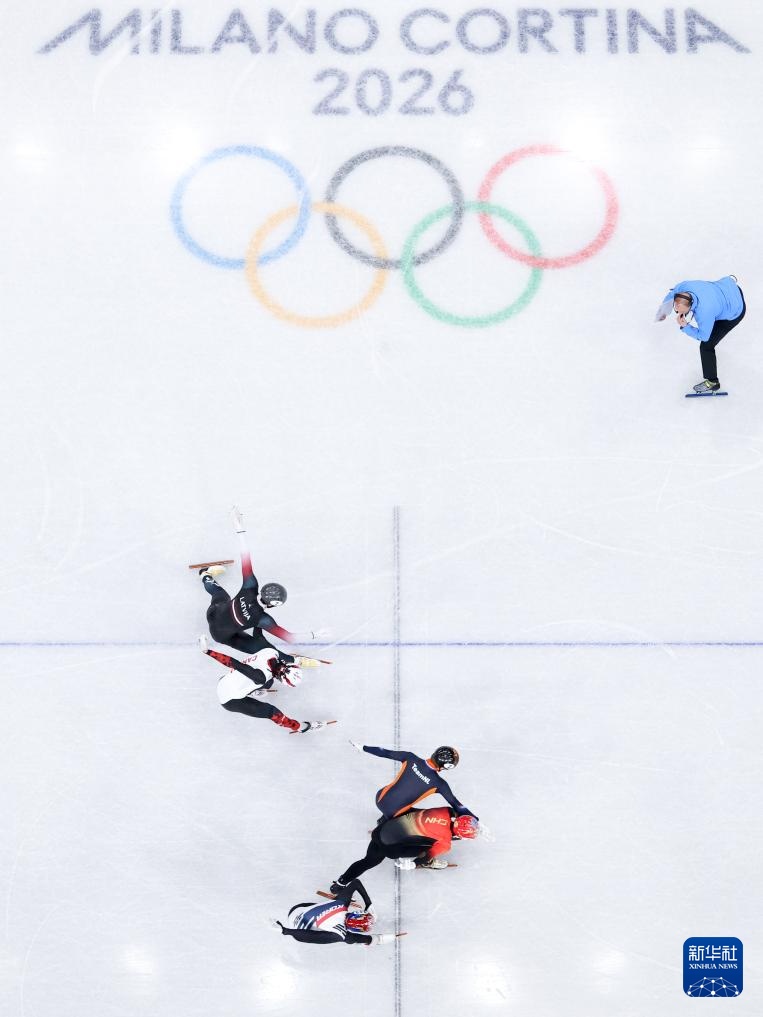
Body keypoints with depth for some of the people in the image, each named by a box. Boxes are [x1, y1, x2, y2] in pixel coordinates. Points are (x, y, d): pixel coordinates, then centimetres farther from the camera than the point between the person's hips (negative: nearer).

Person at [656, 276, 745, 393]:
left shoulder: (704, 313, -45)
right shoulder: (684, 286, -29)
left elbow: (703, 337, -25)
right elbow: (672, 293, -2)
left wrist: (684, 327, -31)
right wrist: (663, 310, 10)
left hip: (735, 312, -6)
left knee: (706, 346, -2)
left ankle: (712, 382, 17)